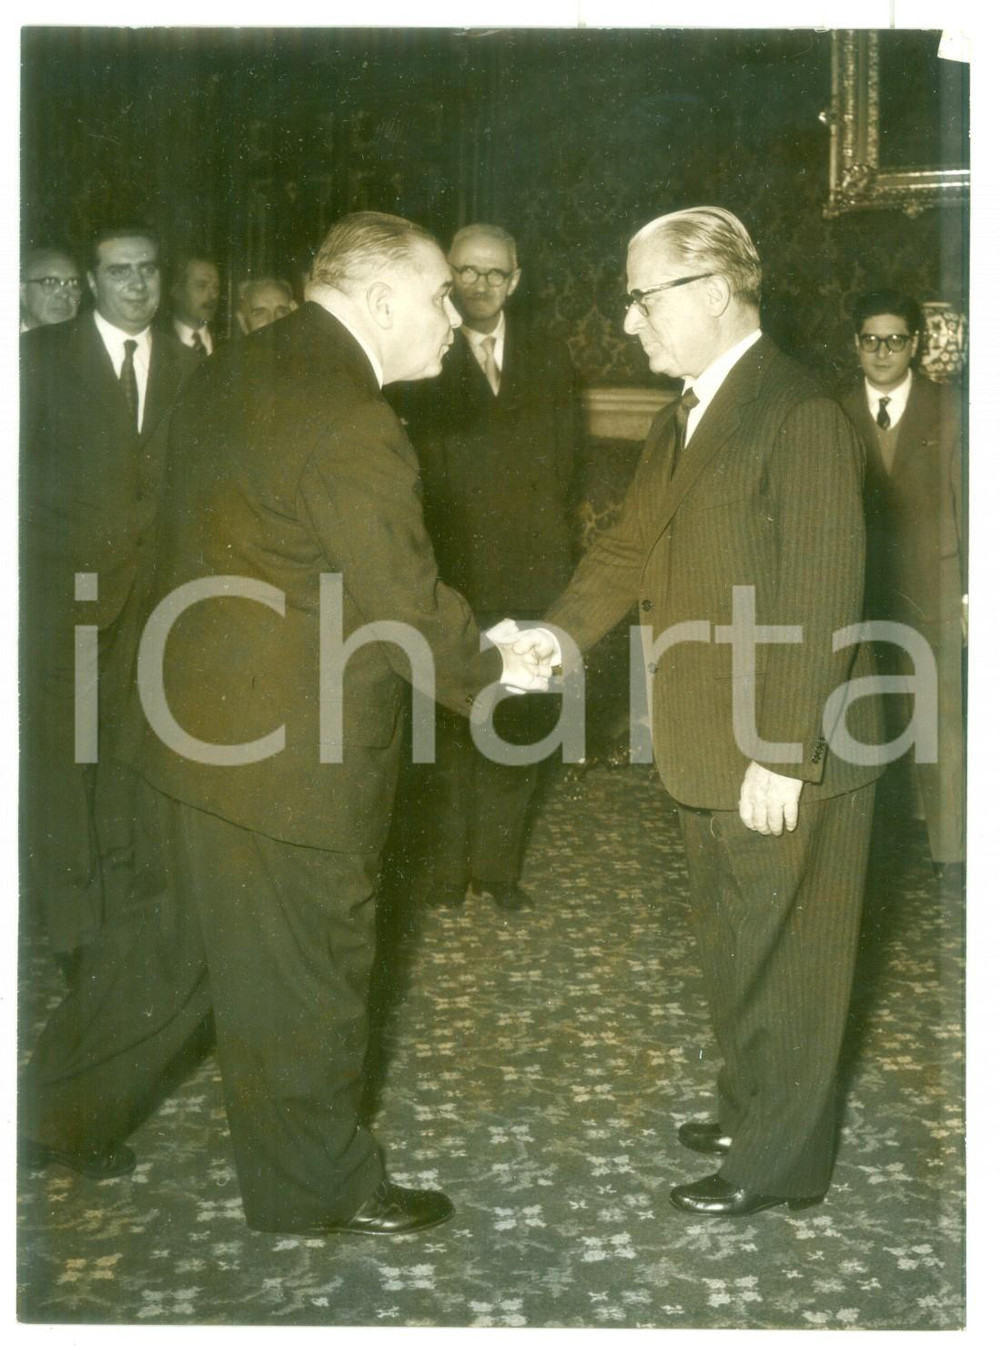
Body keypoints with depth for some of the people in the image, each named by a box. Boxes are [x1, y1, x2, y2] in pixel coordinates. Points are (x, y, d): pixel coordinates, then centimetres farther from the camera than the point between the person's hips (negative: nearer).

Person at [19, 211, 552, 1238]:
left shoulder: (234, 373, 6)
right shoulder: (349, 424, -24)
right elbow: (408, 608, -21)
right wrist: (494, 669, -1)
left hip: (198, 721, 9)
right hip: (284, 761, -9)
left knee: (179, 934, 25)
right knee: (299, 979, 9)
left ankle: (60, 1114, 40)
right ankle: (318, 1188, 29)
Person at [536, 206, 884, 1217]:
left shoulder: (799, 416, -19)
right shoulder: (681, 419, 11)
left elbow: (818, 604, -22)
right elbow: (631, 546, 10)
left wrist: (781, 756, -22)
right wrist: (558, 634, -7)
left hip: (782, 763, -9)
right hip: (706, 752, 9)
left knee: (779, 956, 6)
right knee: (727, 943, 22)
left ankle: (780, 1161, 24)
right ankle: (750, 1110, 42)